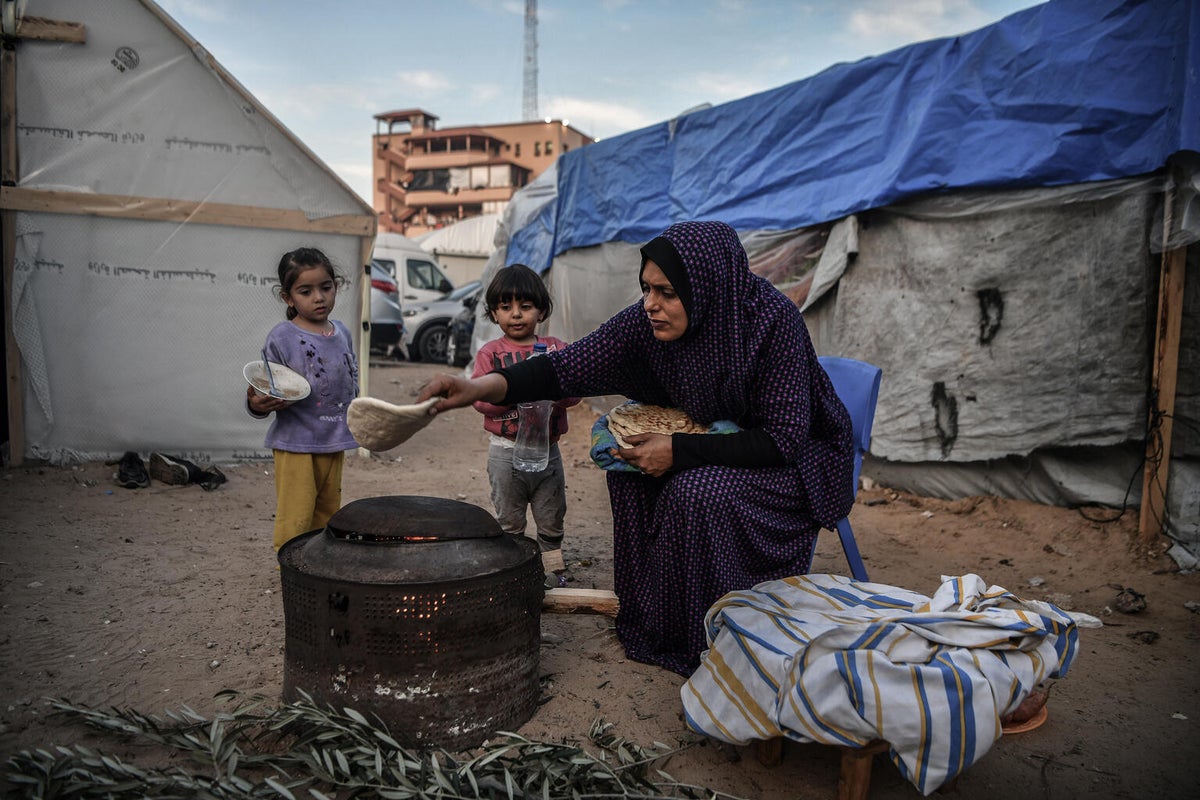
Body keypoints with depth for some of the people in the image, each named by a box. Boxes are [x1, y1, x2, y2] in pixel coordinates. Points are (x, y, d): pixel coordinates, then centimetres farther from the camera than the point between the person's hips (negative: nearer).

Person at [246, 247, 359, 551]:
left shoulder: (343, 334, 7)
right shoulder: (281, 337, -10)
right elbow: (266, 391, -10)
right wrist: (256, 404, -31)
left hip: (335, 444, 6)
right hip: (296, 444, -6)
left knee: (327, 515, 16)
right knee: (296, 520, -4)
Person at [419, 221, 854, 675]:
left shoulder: (771, 321, -30)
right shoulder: (650, 322, -16)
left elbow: (784, 438, -28)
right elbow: (572, 365, -22)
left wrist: (678, 451, -30)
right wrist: (484, 386, -36)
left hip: (796, 458, -6)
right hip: (715, 442, 6)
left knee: (699, 493, -28)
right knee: (633, 473, -10)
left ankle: (710, 644, -7)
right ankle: (654, 619, 7)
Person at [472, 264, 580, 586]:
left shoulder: (556, 348, 2)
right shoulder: (490, 353, -3)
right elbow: (480, 398, -13)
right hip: (506, 451, -2)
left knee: (551, 520, 15)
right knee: (509, 522, 12)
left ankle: (554, 571, 30)